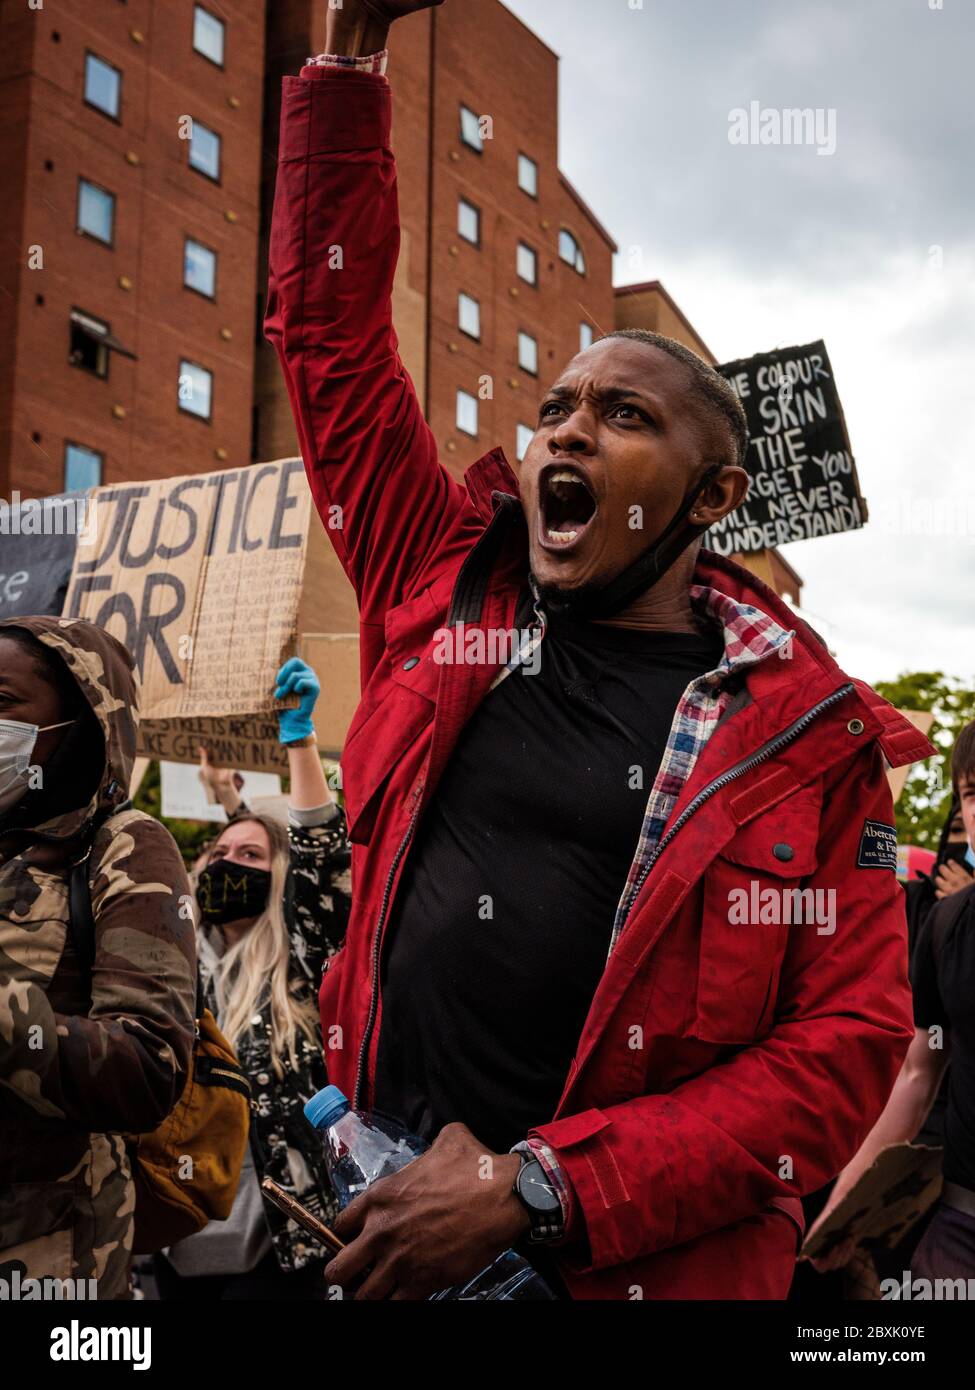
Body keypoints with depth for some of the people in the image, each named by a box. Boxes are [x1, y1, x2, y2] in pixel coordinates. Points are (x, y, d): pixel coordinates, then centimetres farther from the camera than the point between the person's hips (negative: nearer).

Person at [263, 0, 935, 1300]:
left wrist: (537, 1189, -17)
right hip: (373, 1209, 4)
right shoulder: (448, 595, 2)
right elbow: (331, 323, 8)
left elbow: (848, 1045, -10)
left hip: (634, 1260, -3)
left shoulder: (809, 732, -6)